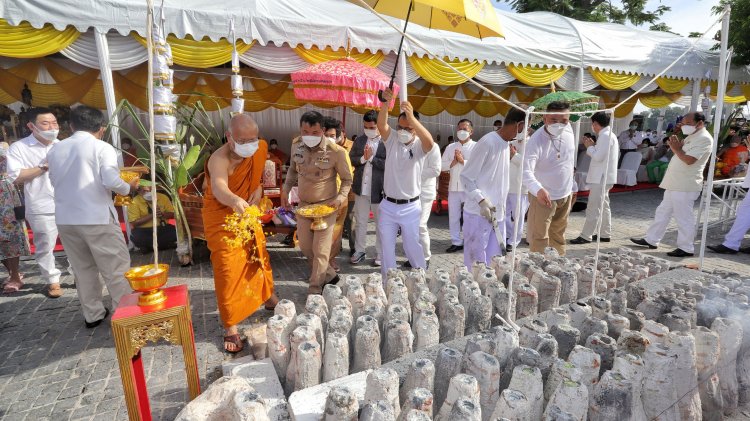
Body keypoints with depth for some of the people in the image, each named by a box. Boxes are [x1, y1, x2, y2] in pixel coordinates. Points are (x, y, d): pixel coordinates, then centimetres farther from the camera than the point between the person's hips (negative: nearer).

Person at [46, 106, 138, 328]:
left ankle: (93, 314, 24)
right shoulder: (102, 147, -7)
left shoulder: (55, 150, 10)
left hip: (65, 219, 6)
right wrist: (129, 187, 1)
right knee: (116, 268, 3)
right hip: (97, 218, -6)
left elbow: (54, 181, 17)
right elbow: (111, 182, -18)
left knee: (82, 268, 15)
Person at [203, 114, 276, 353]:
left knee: (260, 257, 19)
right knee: (228, 270, -7)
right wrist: (235, 201, -70)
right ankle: (230, 327, 6)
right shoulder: (220, 160, -29)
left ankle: (270, 299, 43)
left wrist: (259, 188, -8)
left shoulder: (259, 149, -8)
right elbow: (219, 189, -49)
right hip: (222, 218, -6)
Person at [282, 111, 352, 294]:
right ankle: (329, 274, 33)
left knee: (320, 250, -3)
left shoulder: (336, 151, -19)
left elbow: (347, 179, -6)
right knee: (305, 247, 12)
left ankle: (315, 289, 15)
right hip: (303, 204, 6)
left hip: (326, 205, -5)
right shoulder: (296, 146, -5)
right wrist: (286, 190, 5)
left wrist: (340, 198, -20)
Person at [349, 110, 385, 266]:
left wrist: (371, 158, -18)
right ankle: (359, 251, 28)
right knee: (360, 222, 14)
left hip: (379, 189, -4)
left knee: (381, 223, 10)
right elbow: (351, 159, 5)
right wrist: (363, 159, -14)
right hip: (361, 188, 5)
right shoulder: (359, 140, 7)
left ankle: (380, 253, 23)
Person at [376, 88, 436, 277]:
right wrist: (386, 102, -36)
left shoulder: (419, 146, -9)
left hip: (410, 206, -2)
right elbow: (381, 125, -19)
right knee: (386, 246, 11)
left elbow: (429, 142, -33)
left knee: (412, 245, 10)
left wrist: (411, 117, -45)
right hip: (388, 205, 3)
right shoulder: (392, 139, 0)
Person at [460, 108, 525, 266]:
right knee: (476, 261, 0)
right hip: (478, 214, -8)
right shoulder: (488, 142, -14)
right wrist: (482, 201, -22)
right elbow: (466, 177, -14)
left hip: (497, 213, 8)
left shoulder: (506, 144, 12)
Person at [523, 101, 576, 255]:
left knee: (558, 234, 22)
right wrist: (538, 189, -56)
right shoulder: (536, 140, -27)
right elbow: (526, 171, -38)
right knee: (539, 238, -4)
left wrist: (571, 186, 19)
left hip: (565, 194, 7)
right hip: (543, 195, -7)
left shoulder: (568, 130, -7)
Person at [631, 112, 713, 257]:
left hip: (685, 186, -10)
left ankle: (685, 248, 8)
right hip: (675, 184, 10)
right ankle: (651, 240, 23)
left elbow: (689, 160, -23)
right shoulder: (692, 137, 18)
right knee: (662, 212, 14)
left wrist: (676, 149, -10)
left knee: (684, 218, -2)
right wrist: (676, 145, -3)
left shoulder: (704, 138, -13)